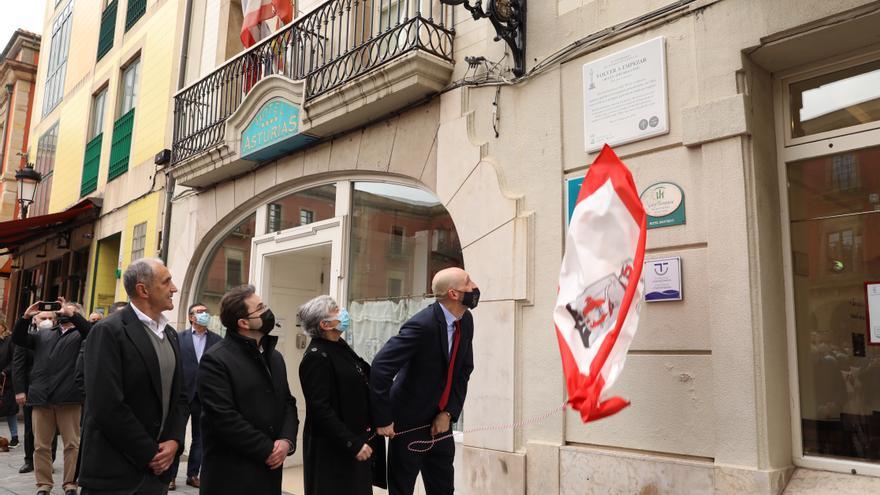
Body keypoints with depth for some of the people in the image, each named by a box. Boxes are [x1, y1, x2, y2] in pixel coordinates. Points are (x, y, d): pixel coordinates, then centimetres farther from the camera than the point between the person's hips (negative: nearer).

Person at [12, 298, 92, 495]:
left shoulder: (79, 335, 8)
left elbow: (92, 332, -12)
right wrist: (25, 317, 3)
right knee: (41, 445, 8)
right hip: (41, 396, 4)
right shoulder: (43, 334, 22)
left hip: (68, 397, -4)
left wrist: (72, 314, -16)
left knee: (72, 444, 0)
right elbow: (18, 339, 17)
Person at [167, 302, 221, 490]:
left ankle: (193, 474, 21)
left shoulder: (217, 340, 4)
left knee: (200, 437, 10)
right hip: (182, 393, -2)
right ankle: (171, 475, 14)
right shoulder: (179, 338, 1)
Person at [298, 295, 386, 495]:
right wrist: (352, 443, -22)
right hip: (333, 450, -8)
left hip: (359, 441, 8)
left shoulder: (340, 346, 7)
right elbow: (321, 410, -22)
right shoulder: (317, 356, -18)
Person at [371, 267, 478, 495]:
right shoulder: (423, 324, -25)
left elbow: (464, 371, 6)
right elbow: (380, 367, -27)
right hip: (410, 421, -7)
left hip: (440, 421, 7)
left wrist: (449, 413, -4)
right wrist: (383, 419, -22)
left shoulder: (466, 321, -1)